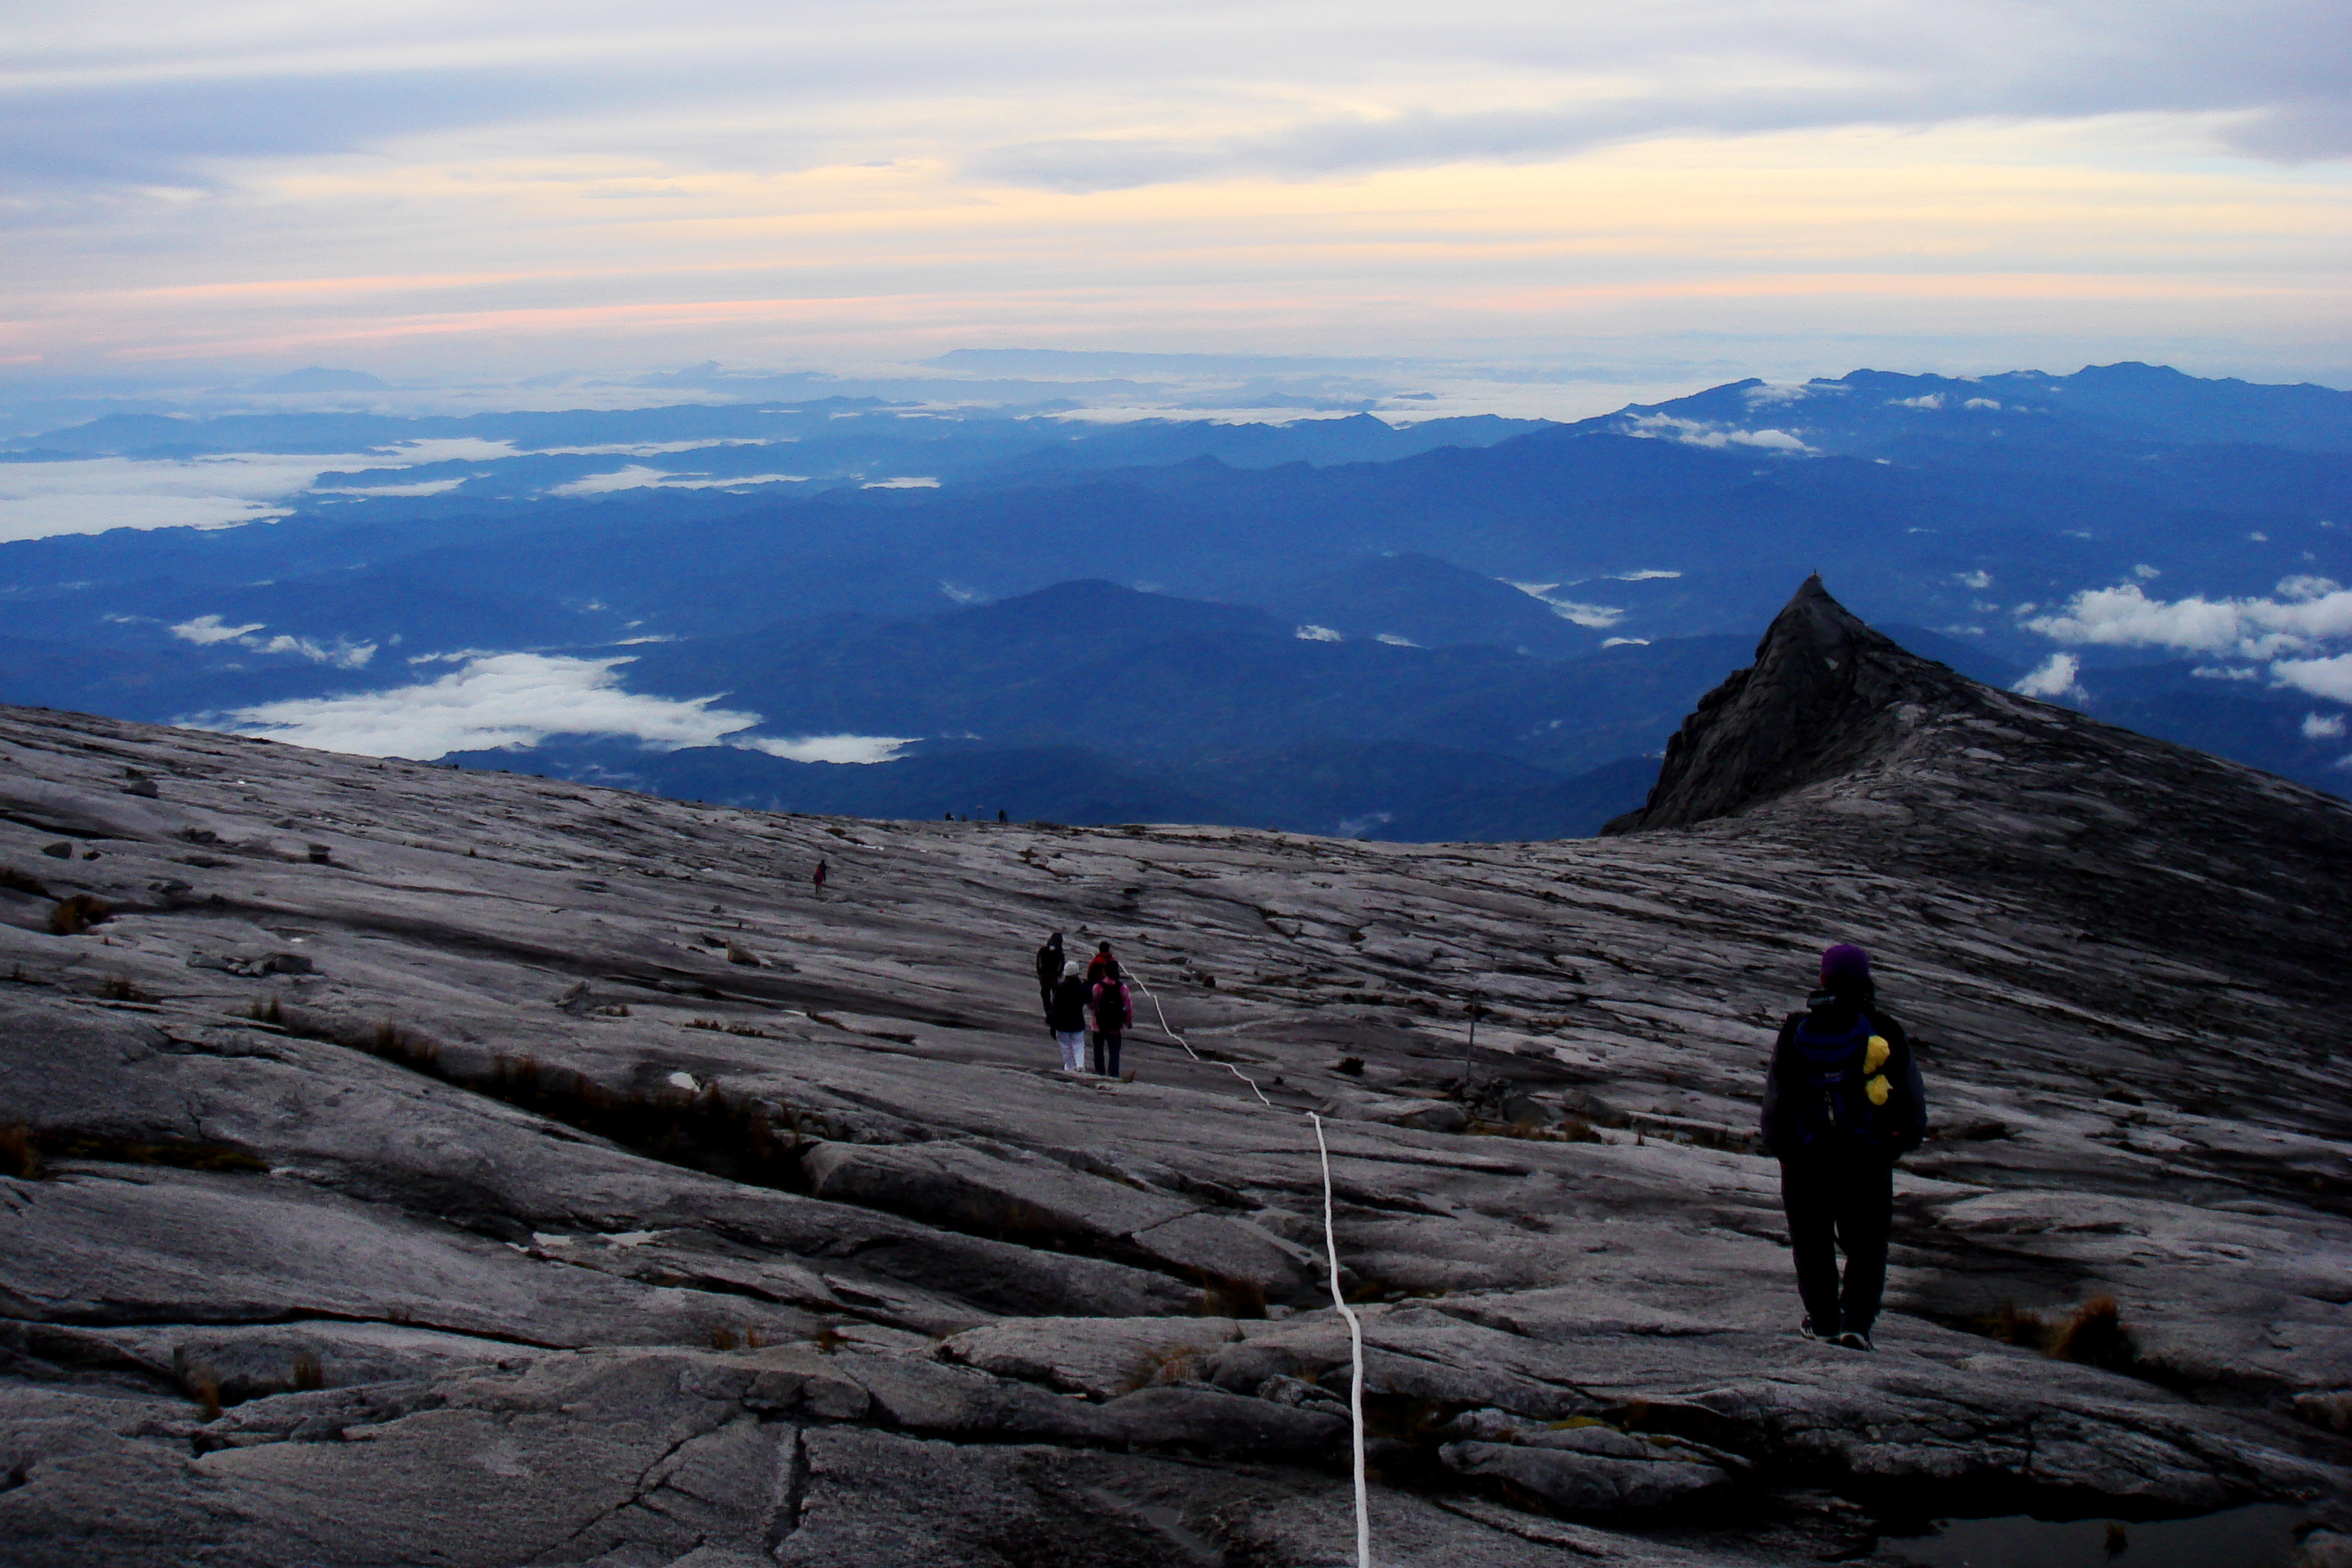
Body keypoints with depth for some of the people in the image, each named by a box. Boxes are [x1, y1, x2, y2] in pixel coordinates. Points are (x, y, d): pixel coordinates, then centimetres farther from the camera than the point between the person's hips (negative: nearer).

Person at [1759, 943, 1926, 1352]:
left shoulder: (1796, 1032, -5)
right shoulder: (1886, 1032, -6)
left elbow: (1775, 1096, 1)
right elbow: (1912, 1098, 0)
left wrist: (1777, 1147, 14)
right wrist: (1907, 1139, 17)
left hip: (1807, 1159, 0)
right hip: (1868, 1161, 0)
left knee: (1812, 1241, 15)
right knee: (1867, 1245, 11)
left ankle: (1823, 1321, 17)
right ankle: (1857, 1321, -1)